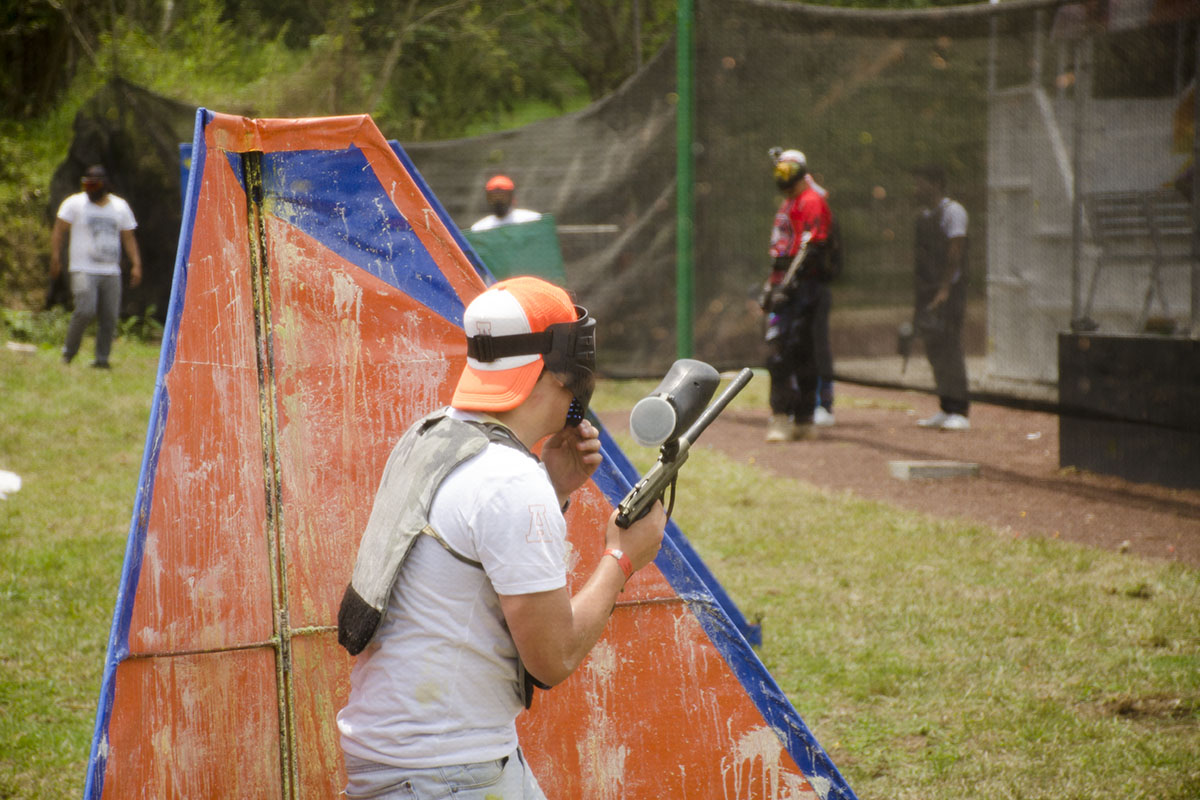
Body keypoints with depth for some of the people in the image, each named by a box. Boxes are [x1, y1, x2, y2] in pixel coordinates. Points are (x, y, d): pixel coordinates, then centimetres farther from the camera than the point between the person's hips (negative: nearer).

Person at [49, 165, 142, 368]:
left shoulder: (121, 207, 14)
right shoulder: (74, 203, 5)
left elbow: (129, 238, 17)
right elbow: (58, 231, 2)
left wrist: (136, 264, 7)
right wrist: (55, 258, -9)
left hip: (111, 272, 4)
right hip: (84, 269, -4)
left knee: (110, 317, -3)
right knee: (85, 310, -19)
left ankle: (102, 359, 6)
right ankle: (69, 352, -1)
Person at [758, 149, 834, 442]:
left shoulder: (811, 202, -7)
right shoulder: (787, 204, 23)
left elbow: (809, 249, -17)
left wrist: (787, 285, -21)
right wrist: (770, 286, 23)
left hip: (803, 284, -9)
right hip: (784, 285, 9)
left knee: (800, 351, -8)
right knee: (776, 352, 5)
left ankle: (803, 420, -6)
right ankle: (780, 417, 7)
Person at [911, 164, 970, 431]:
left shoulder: (952, 211, -8)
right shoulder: (923, 215, 18)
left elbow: (955, 252, -14)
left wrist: (944, 289, -20)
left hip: (949, 290, -8)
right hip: (927, 289, 8)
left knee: (949, 347, -10)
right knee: (934, 349, 8)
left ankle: (959, 411, -8)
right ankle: (945, 409, 14)